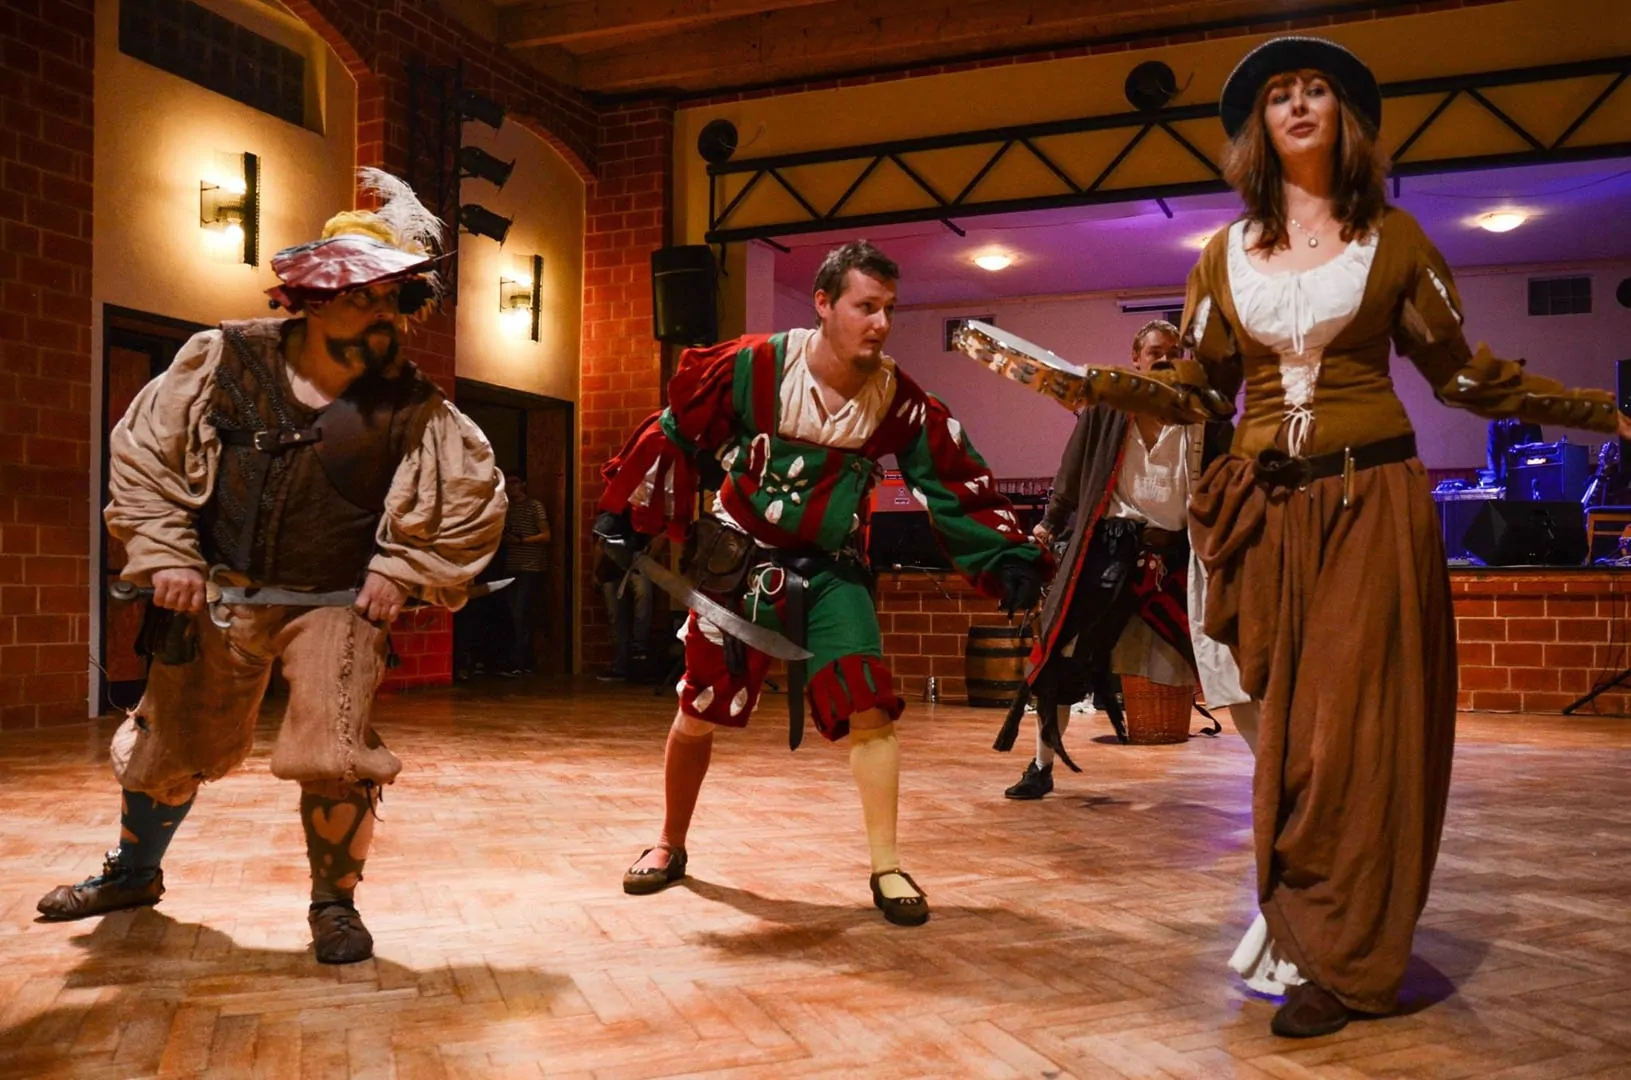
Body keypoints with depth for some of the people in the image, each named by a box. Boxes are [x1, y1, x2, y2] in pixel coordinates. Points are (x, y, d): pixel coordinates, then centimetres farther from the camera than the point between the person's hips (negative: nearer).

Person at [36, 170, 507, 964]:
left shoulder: (410, 409, -14)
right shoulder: (224, 363, -11)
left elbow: (476, 500, -5)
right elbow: (141, 452, 0)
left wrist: (403, 570, -9)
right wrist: (165, 554, -6)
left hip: (336, 603, -2)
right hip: (220, 594, 2)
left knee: (334, 756, -15)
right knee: (167, 743, 16)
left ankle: (334, 904, 11)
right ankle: (133, 872, 45)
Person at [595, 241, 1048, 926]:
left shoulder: (899, 402, -10)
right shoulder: (754, 368, -18)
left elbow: (955, 483, -4)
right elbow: (676, 432, -5)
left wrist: (1006, 557, -14)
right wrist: (628, 510, 1)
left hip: (831, 569, 2)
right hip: (738, 560, -1)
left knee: (870, 709, -12)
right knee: (698, 715, 8)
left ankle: (887, 869, 3)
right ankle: (671, 845, 32)